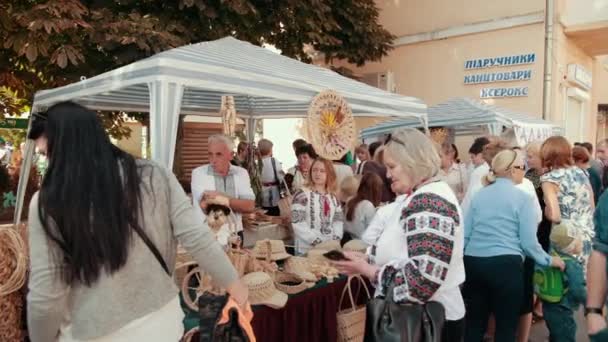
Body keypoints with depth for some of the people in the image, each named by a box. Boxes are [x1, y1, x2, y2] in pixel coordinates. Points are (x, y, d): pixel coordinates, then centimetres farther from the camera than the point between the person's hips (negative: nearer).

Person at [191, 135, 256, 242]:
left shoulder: (241, 173, 1)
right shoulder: (198, 173, -5)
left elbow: (250, 206, -10)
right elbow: (204, 205, -18)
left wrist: (222, 198, -19)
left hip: (235, 235, 2)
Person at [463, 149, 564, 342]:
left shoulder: (479, 195, 9)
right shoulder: (523, 198, -4)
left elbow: (464, 234, 9)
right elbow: (528, 242, -7)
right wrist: (549, 260, 10)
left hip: (474, 263, 5)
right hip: (506, 265, -4)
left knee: (474, 323, 16)